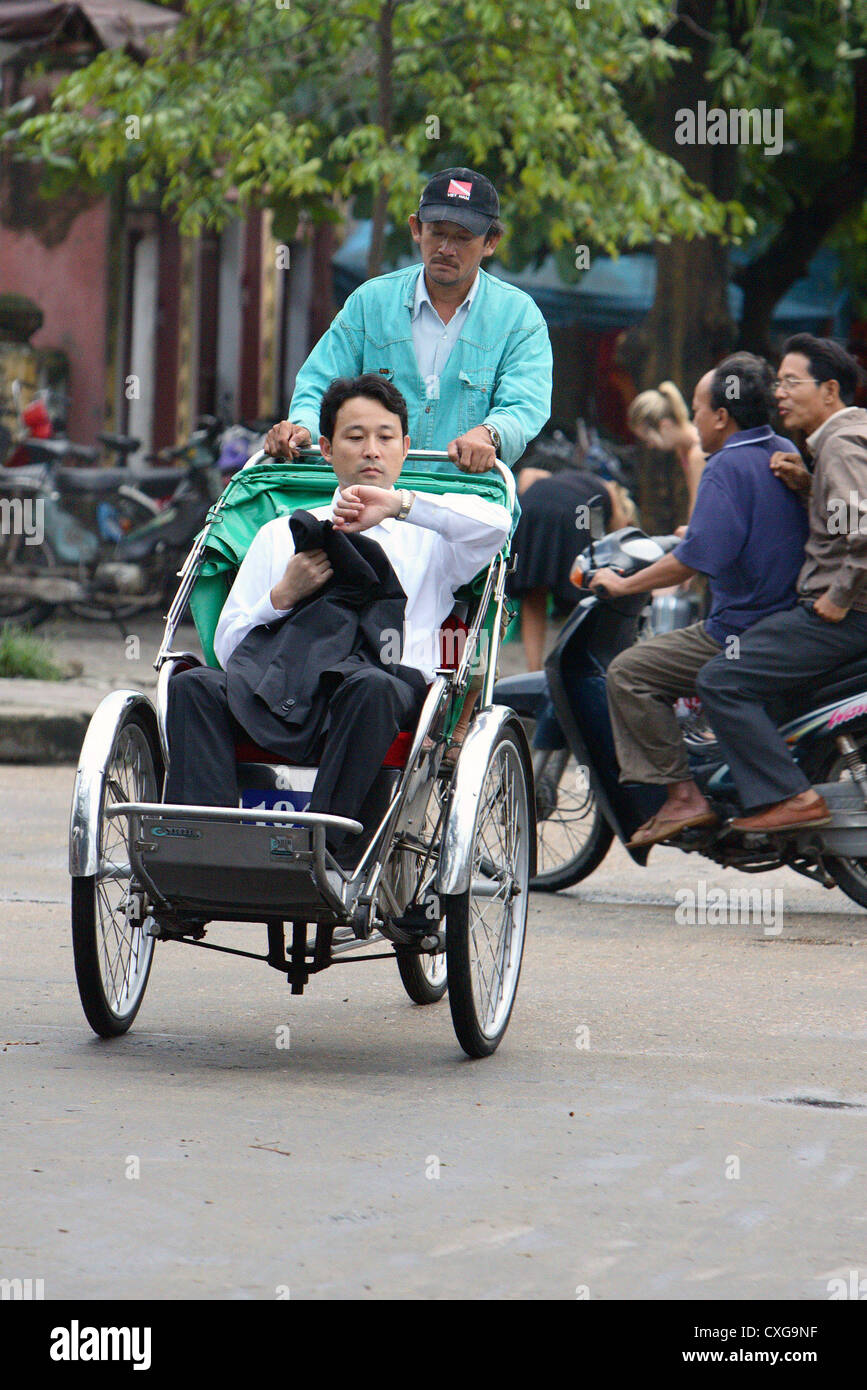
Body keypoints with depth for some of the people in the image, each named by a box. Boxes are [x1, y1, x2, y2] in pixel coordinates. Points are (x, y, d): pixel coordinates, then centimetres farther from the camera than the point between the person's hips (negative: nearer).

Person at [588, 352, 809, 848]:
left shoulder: (729, 466, -15)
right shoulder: (786, 455, 13)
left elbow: (700, 556, -22)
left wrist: (623, 584, -11)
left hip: (743, 633, -10)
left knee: (629, 672, -6)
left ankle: (683, 796, -11)